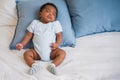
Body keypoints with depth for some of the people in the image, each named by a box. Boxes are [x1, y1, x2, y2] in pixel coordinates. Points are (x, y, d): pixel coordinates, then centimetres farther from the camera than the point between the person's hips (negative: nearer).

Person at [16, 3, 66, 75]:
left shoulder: (56, 24, 7)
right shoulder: (35, 23, 11)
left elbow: (59, 35, 3)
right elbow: (28, 35, 12)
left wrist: (57, 44, -17)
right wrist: (22, 44, -1)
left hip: (51, 51, -1)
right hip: (37, 52, 1)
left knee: (62, 53, -23)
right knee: (27, 53, -18)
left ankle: (53, 65, -33)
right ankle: (34, 65, -31)